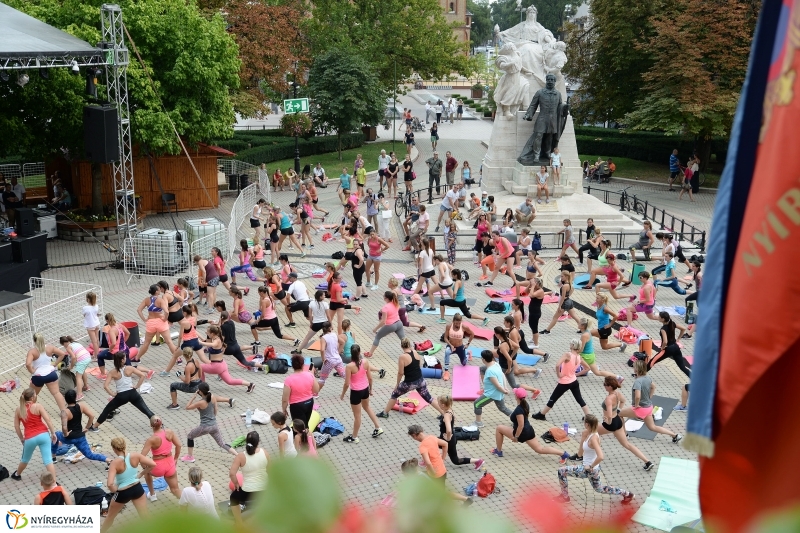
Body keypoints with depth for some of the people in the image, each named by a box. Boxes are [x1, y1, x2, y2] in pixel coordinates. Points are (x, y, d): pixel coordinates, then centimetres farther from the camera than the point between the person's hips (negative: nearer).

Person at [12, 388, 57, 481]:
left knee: (25, 459, 29)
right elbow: (48, 420, -11)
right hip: (43, 435, -3)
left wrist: (21, 438, 20)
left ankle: (17, 475, 52)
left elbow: (16, 426, 8)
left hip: (30, 439, 3)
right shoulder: (37, 406, -6)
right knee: (48, 460, -4)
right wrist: (53, 433, -3)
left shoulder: (18, 410, 5)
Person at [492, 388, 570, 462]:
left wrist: (515, 437, -18)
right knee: (540, 449, 14)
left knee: (498, 428, 3)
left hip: (522, 433, -9)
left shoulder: (518, 410, -27)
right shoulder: (525, 404, 0)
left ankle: (498, 451, 15)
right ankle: (563, 454, 4)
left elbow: (521, 425, -28)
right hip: (528, 430, 9)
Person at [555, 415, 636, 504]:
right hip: (594, 468, 10)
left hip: (589, 469, -10)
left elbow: (600, 457, -36)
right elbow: (581, 450, 7)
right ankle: (626, 494, 34)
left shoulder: (593, 438, -27)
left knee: (561, 471, -8)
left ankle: (565, 496, 8)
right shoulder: (588, 433, -1)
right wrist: (583, 436, -5)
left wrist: (591, 466, -24)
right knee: (599, 489, 30)